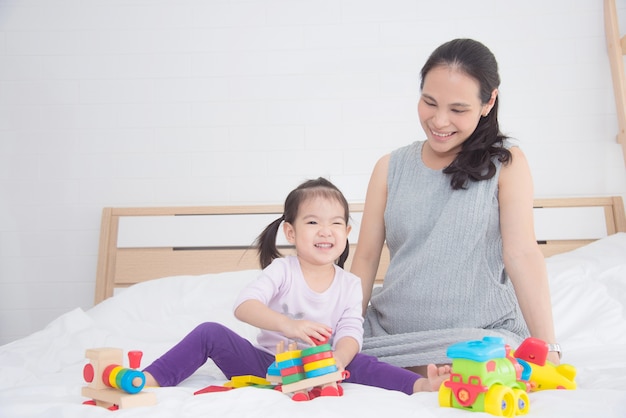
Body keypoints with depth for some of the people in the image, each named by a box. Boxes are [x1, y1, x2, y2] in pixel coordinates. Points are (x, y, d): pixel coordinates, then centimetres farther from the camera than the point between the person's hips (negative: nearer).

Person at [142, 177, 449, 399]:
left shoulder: (349, 284, 1)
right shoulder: (282, 271, -7)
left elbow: (350, 333, -10)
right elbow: (243, 305, -24)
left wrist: (336, 362, -35)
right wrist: (287, 325, -43)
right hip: (264, 363, 0)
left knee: (357, 363, -28)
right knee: (210, 332, -19)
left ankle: (421, 385, -34)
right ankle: (151, 379, -22)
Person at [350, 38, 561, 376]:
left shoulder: (506, 163, 1)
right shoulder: (390, 167, 8)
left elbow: (522, 254, -9)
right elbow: (366, 258, 6)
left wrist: (546, 348, -17)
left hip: (480, 334, -2)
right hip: (390, 330, 3)